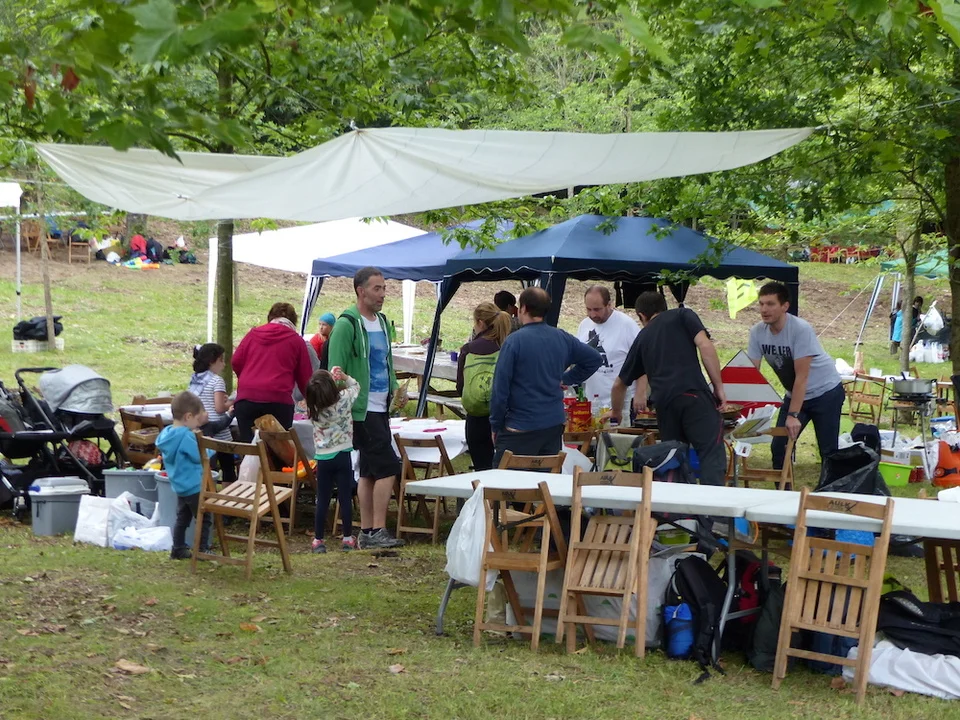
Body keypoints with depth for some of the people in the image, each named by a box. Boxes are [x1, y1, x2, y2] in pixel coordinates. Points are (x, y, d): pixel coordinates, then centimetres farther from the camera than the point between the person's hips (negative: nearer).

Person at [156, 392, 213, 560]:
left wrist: (197, 439, 10)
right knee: (204, 518, 4)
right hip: (194, 486, -9)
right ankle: (202, 550, 7)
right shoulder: (186, 436, -24)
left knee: (182, 518, 17)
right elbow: (198, 456, -20)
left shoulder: (167, 433, 4)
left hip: (179, 485, 9)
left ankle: (178, 549, 21)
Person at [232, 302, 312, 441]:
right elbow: (305, 376, 11)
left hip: (246, 399, 2)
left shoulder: (253, 334, 15)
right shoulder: (296, 340, 9)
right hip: (278, 400, -2)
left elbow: (236, 362, 12)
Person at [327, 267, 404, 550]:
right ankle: (378, 530, -7)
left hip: (380, 407, 9)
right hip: (362, 410, -9)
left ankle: (367, 532, 16)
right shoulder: (347, 324, -12)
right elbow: (336, 371, -15)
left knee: (369, 471, 11)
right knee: (388, 466, -12)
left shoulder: (382, 321, 15)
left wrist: (394, 388, 13)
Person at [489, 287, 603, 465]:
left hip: (520, 429, -6)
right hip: (554, 425, 6)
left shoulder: (514, 341, -13)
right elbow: (594, 359, 17)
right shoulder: (562, 338, 5)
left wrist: (495, 426, -3)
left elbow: (500, 388, -13)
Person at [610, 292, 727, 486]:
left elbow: (620, 384, 35)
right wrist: (719, 387, 2)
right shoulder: (683, 316, 16)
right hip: (694, 395, -4)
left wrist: (616, 412, 53)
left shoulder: (642, 338, 26)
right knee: (712, 455, -8)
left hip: (664, 403, 4)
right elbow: (705, 346, -2)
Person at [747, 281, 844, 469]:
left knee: (828, 451, -6)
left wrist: (793, 415, -32)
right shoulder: (757, 332, -12)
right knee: (779, 447, 0)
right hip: (794, 394, 6)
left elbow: (801, 376, -29)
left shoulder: (801, 329, -29)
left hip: (825, 392, -6)